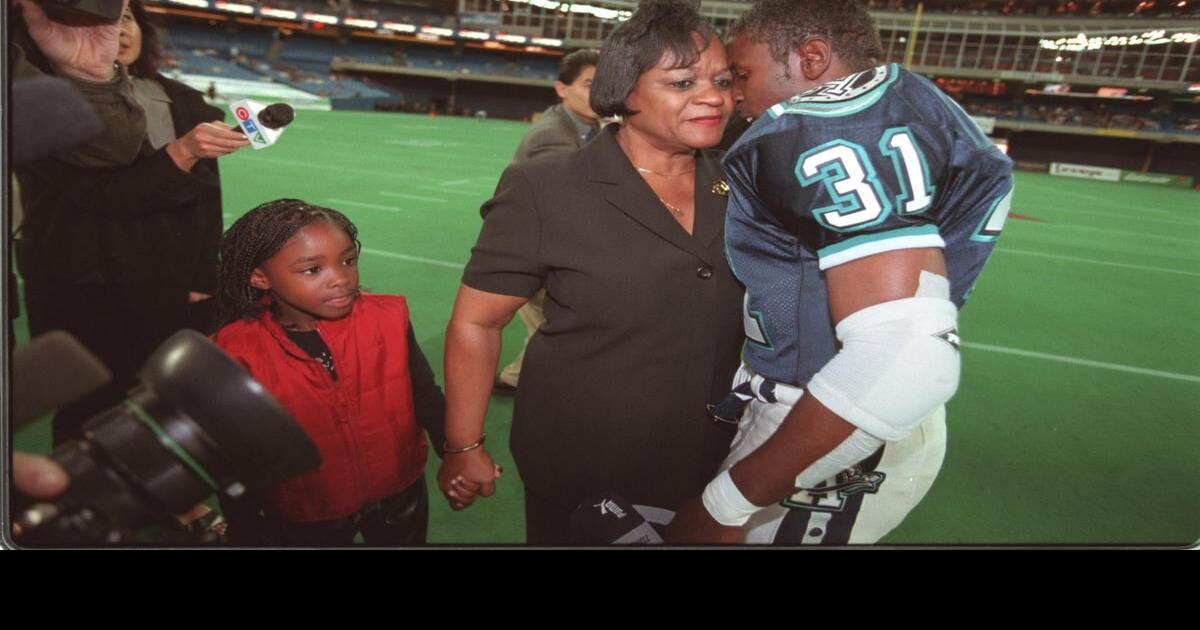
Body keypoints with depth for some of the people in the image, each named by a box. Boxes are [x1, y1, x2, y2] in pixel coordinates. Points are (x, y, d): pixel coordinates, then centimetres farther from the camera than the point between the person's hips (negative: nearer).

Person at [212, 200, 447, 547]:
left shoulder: (387, 320, -15)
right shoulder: (239, 355, -19)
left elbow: (427, 399, -5)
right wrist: (247, 535, -3)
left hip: (399, 496, 2)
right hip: (304, 519, -1)